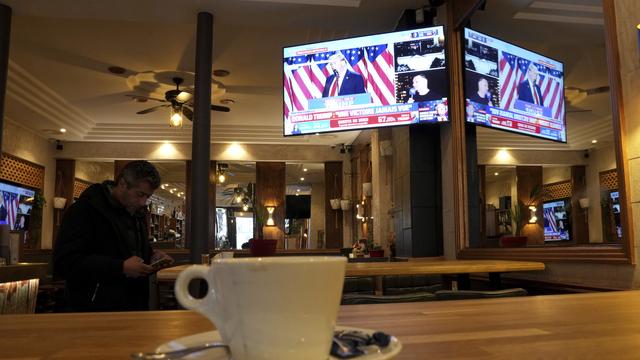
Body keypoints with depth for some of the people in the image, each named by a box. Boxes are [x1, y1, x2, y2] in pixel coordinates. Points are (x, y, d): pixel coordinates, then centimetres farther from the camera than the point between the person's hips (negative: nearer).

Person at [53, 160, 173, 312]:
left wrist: (151, 256, 1)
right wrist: (121, 268, -28)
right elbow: (64, 263, -23)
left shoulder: (138, 212, 9)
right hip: (96, 309, -7)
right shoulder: (84, 210, -15)